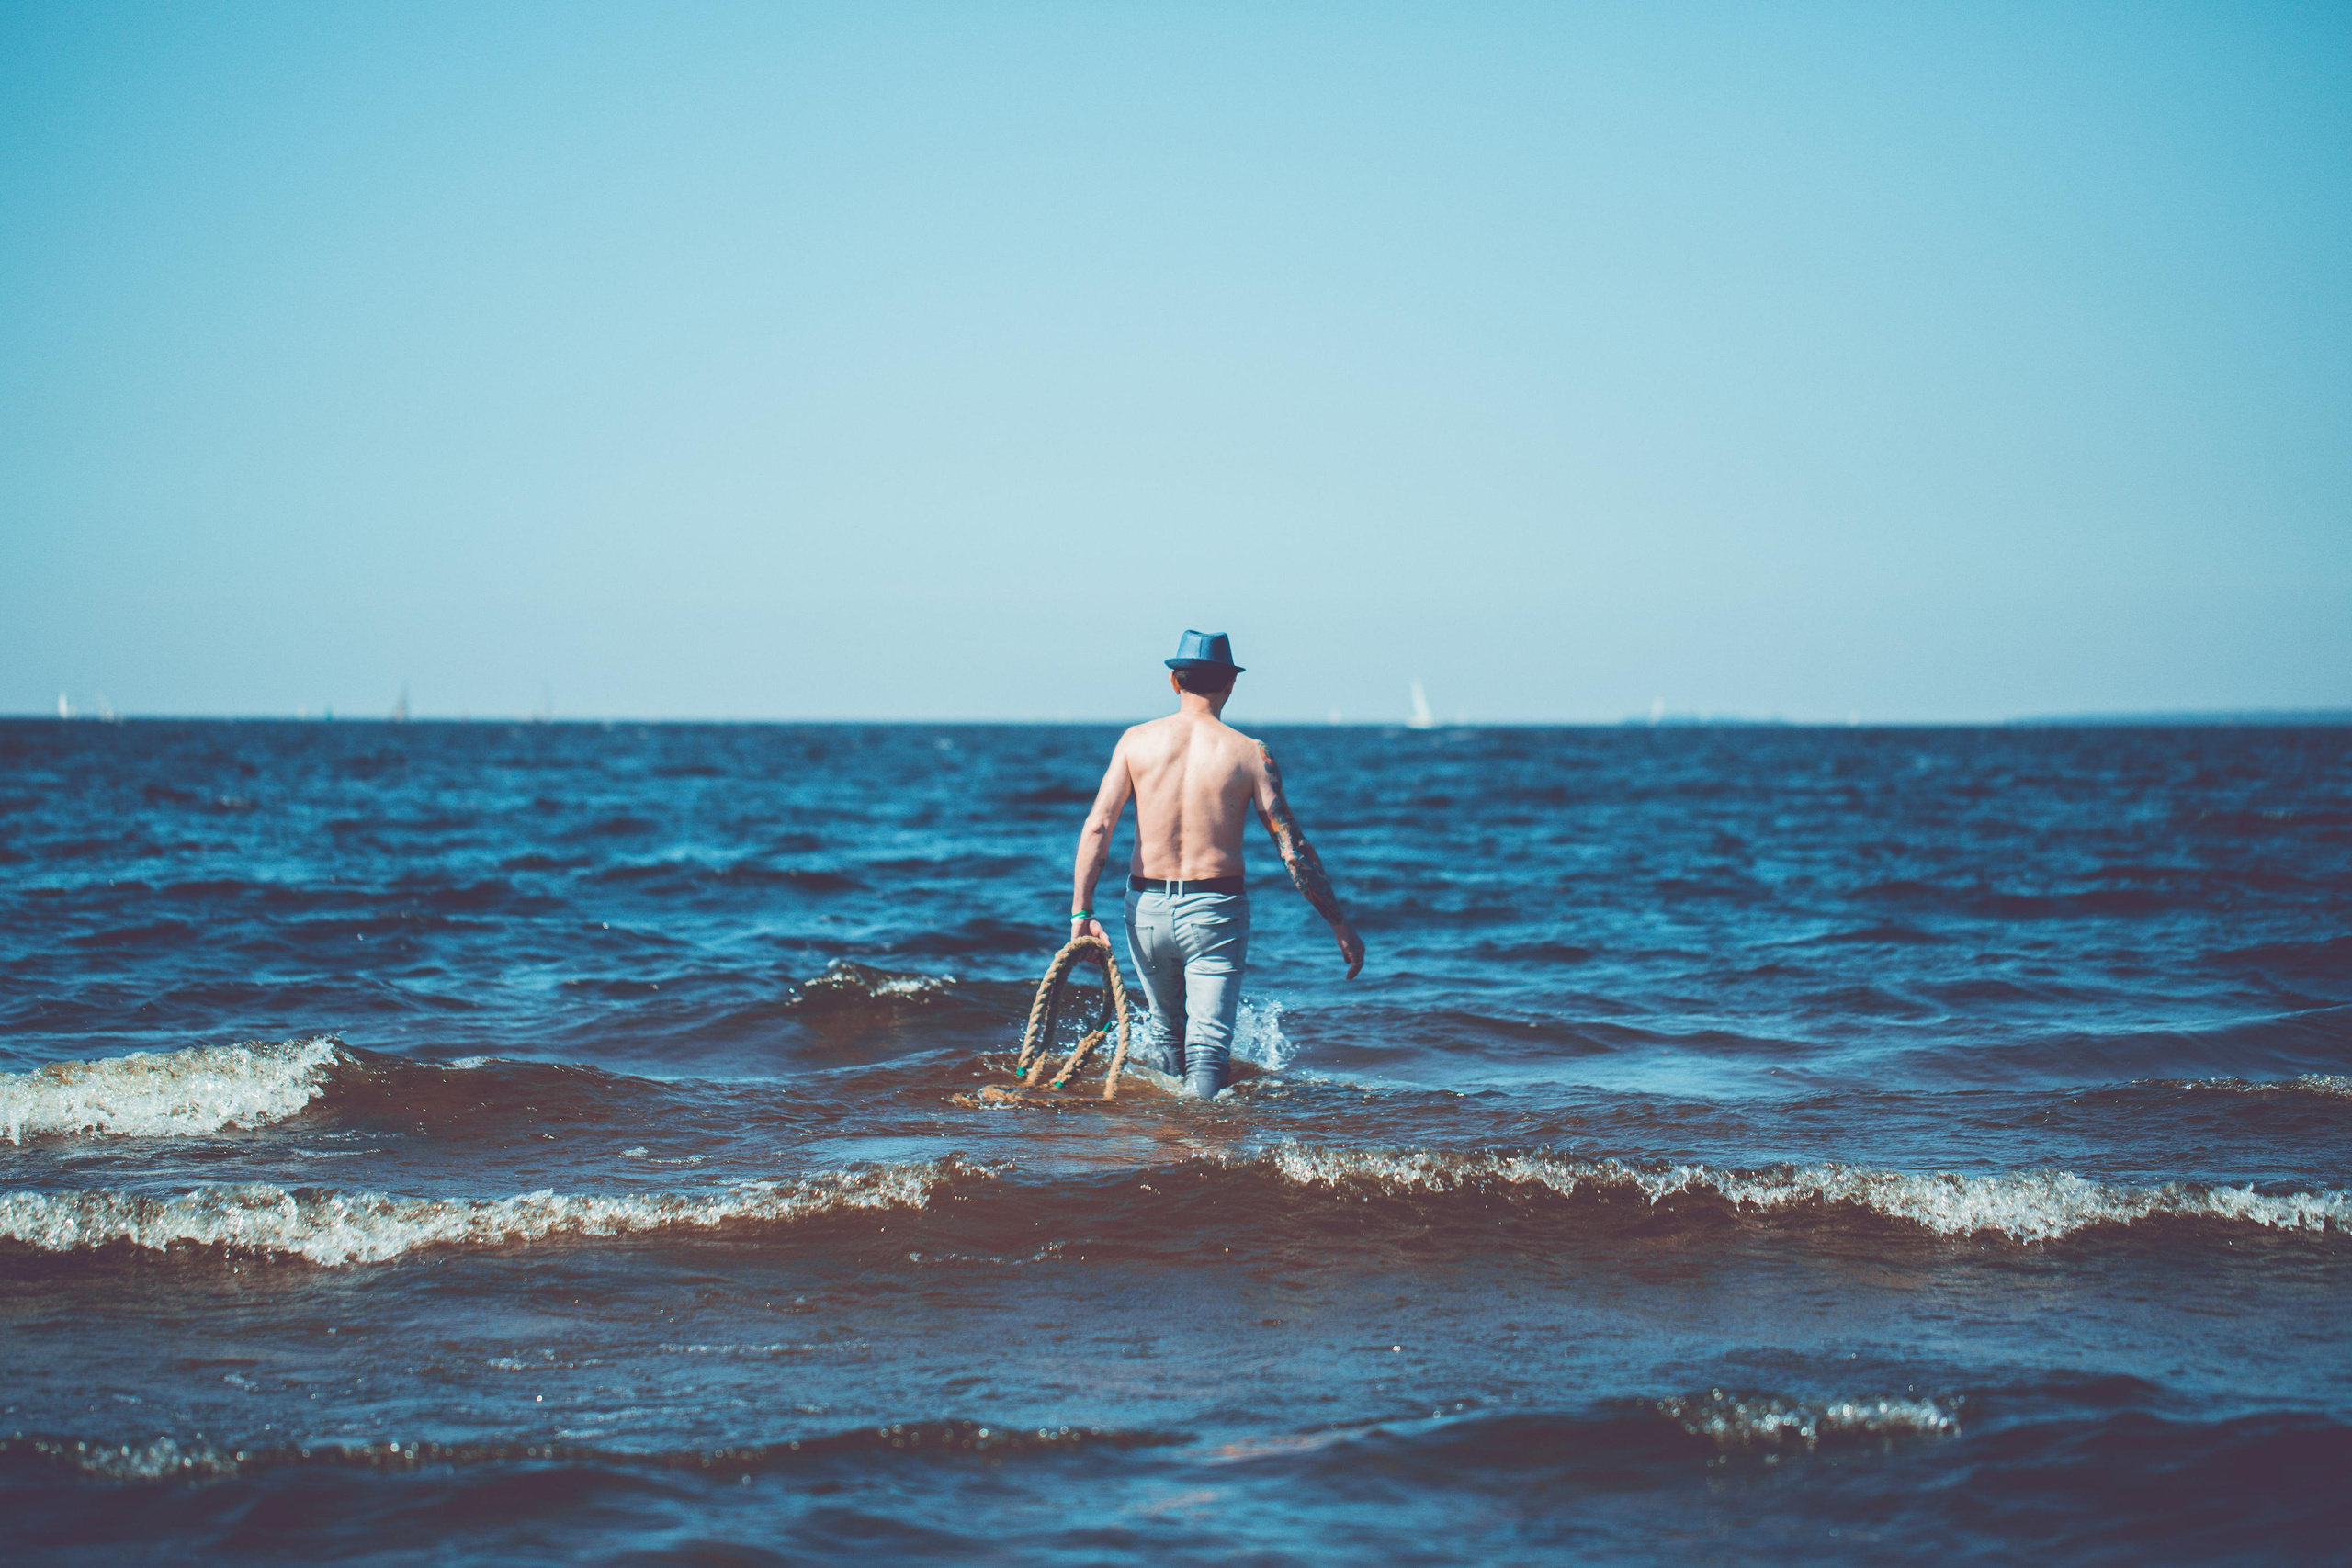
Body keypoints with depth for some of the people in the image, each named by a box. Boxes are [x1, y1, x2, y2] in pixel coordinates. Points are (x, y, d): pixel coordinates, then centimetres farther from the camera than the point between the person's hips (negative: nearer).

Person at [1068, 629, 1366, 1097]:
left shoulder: (1137, 740, 1)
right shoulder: (1249, 753, -3)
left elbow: (1097, 826, -5)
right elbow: (1293, 847, -4)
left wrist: (1081, 912, -5)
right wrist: (1341, 924, 1)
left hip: (1147, 907, 3)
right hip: (1216, 909, -3)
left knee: (1170, 1028, 23)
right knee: (1207, 1043, -4)